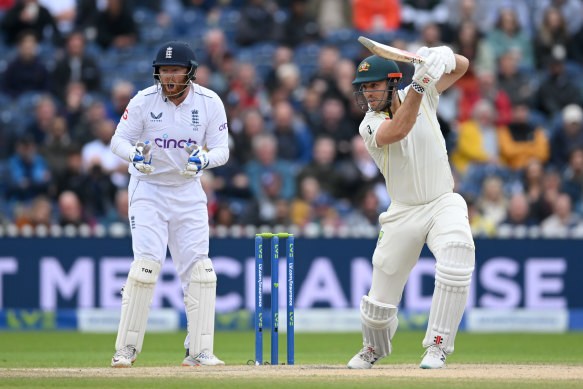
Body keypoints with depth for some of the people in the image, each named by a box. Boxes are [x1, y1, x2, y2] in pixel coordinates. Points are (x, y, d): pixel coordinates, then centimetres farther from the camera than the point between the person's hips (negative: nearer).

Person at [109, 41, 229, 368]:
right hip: (148, 190, -2)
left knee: (198, 268, -4)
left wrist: (203, 160, -29)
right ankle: (127, 348, -5)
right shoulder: (144, 101, -11)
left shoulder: (210, 103, -8)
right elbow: (119, 140, -7)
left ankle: (199, 352, 2)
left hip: (189, 191, 2)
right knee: (147, 264, -14)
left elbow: (222, 149, -6)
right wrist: (135, 154, -30)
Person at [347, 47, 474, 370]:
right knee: (380, 299, 1)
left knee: (457, 252, -33)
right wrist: (419, 83, -38)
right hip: (403, 212, 0)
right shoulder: (370, 126, -10)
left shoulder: (422, 97, -1)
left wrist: (444, 56, -21)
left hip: (443, 203, 0)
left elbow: (461, 67, 2)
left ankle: (437, 346, -23)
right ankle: (373, 350, 37)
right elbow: (399, 130, -31)